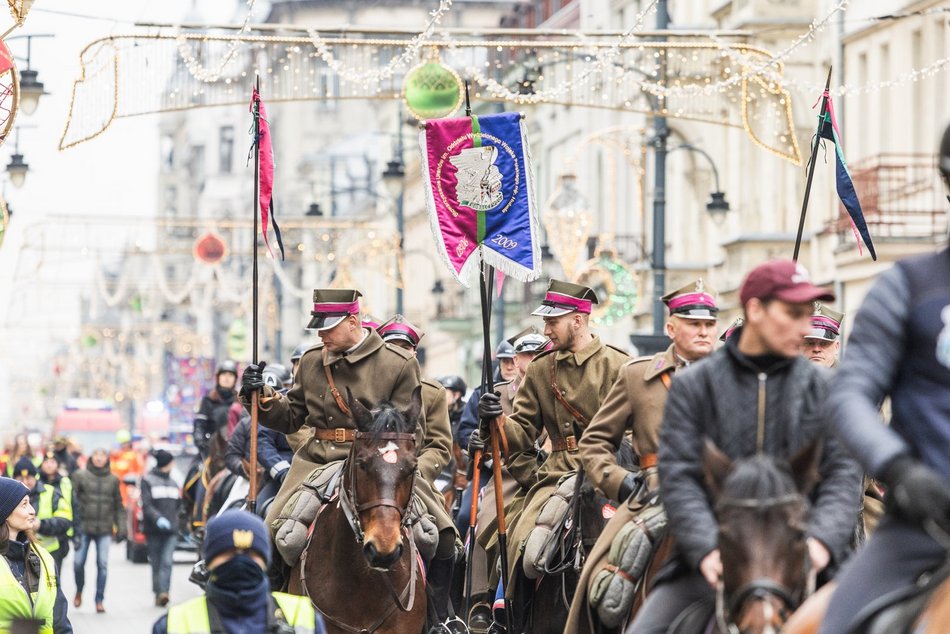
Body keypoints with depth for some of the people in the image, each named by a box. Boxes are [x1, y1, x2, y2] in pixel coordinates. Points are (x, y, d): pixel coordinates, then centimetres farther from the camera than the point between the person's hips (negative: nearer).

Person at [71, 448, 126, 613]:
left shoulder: (113, 479, 8)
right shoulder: (80, 476, 1)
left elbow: (118, 506, 12)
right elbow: (72, 499, -1)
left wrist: (121, 527, 5)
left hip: (105, 529, 1)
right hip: (84, 526, -1)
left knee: (103, 564, -3)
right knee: (79, 562, -2)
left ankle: (99, 600, 6)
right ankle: (79, 591, 26)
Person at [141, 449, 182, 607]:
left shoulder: (173, 483, 18)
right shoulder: (148, 480, 2)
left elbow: (179, 505, 23)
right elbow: (146, 505, -8)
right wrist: (158, 519, -22)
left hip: (170, 530, 3)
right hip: (153, 529, -3)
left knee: (166, 562, -13)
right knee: (156, 563, 1)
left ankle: (163, 592, -23)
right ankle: (158, 593, 8)